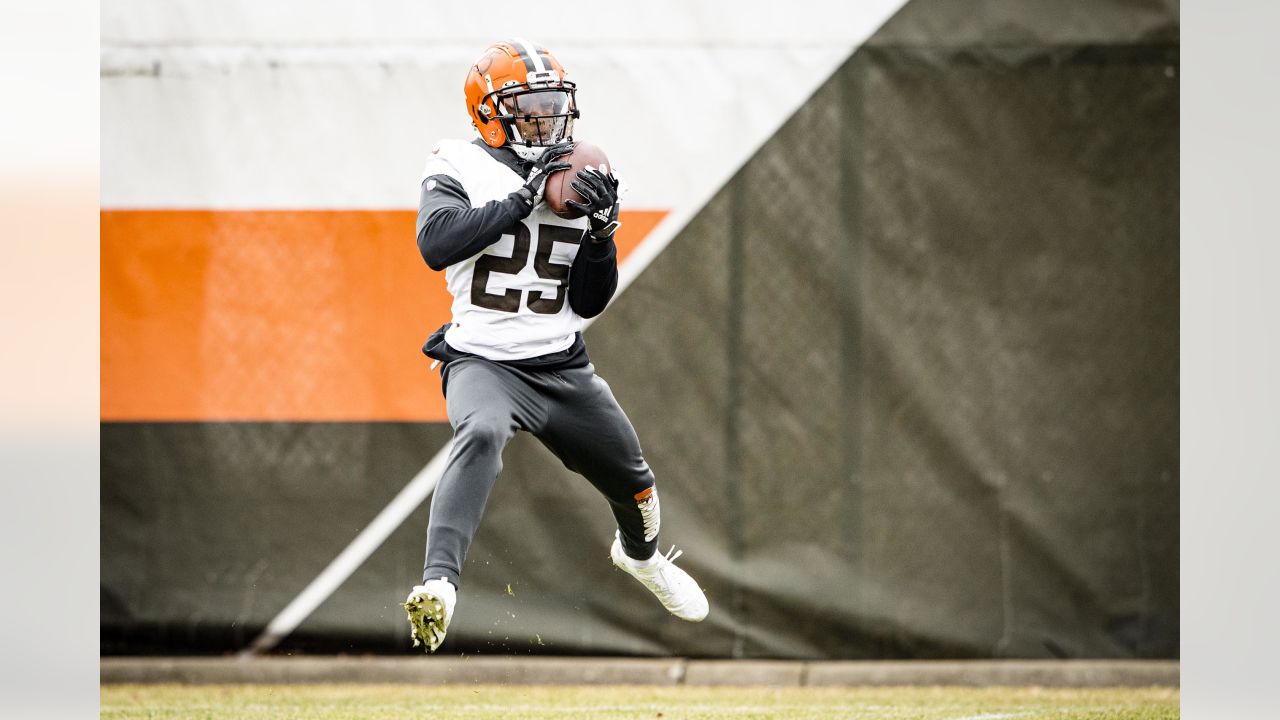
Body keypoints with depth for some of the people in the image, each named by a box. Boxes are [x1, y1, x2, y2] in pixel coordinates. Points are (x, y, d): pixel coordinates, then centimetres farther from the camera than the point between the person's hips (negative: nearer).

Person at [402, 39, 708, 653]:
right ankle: (438, 584, -49)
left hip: (562, 368, 5)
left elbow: (589, 303, 6)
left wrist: (601, 232, -12)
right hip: (484, 362, -5)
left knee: (632, 479, 16)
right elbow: (437, 244, -27)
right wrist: (526, 197, -26)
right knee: (481, 435, -37)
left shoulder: (575, 181, 6)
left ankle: (640, 555, 53)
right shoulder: (460, 170, -6)